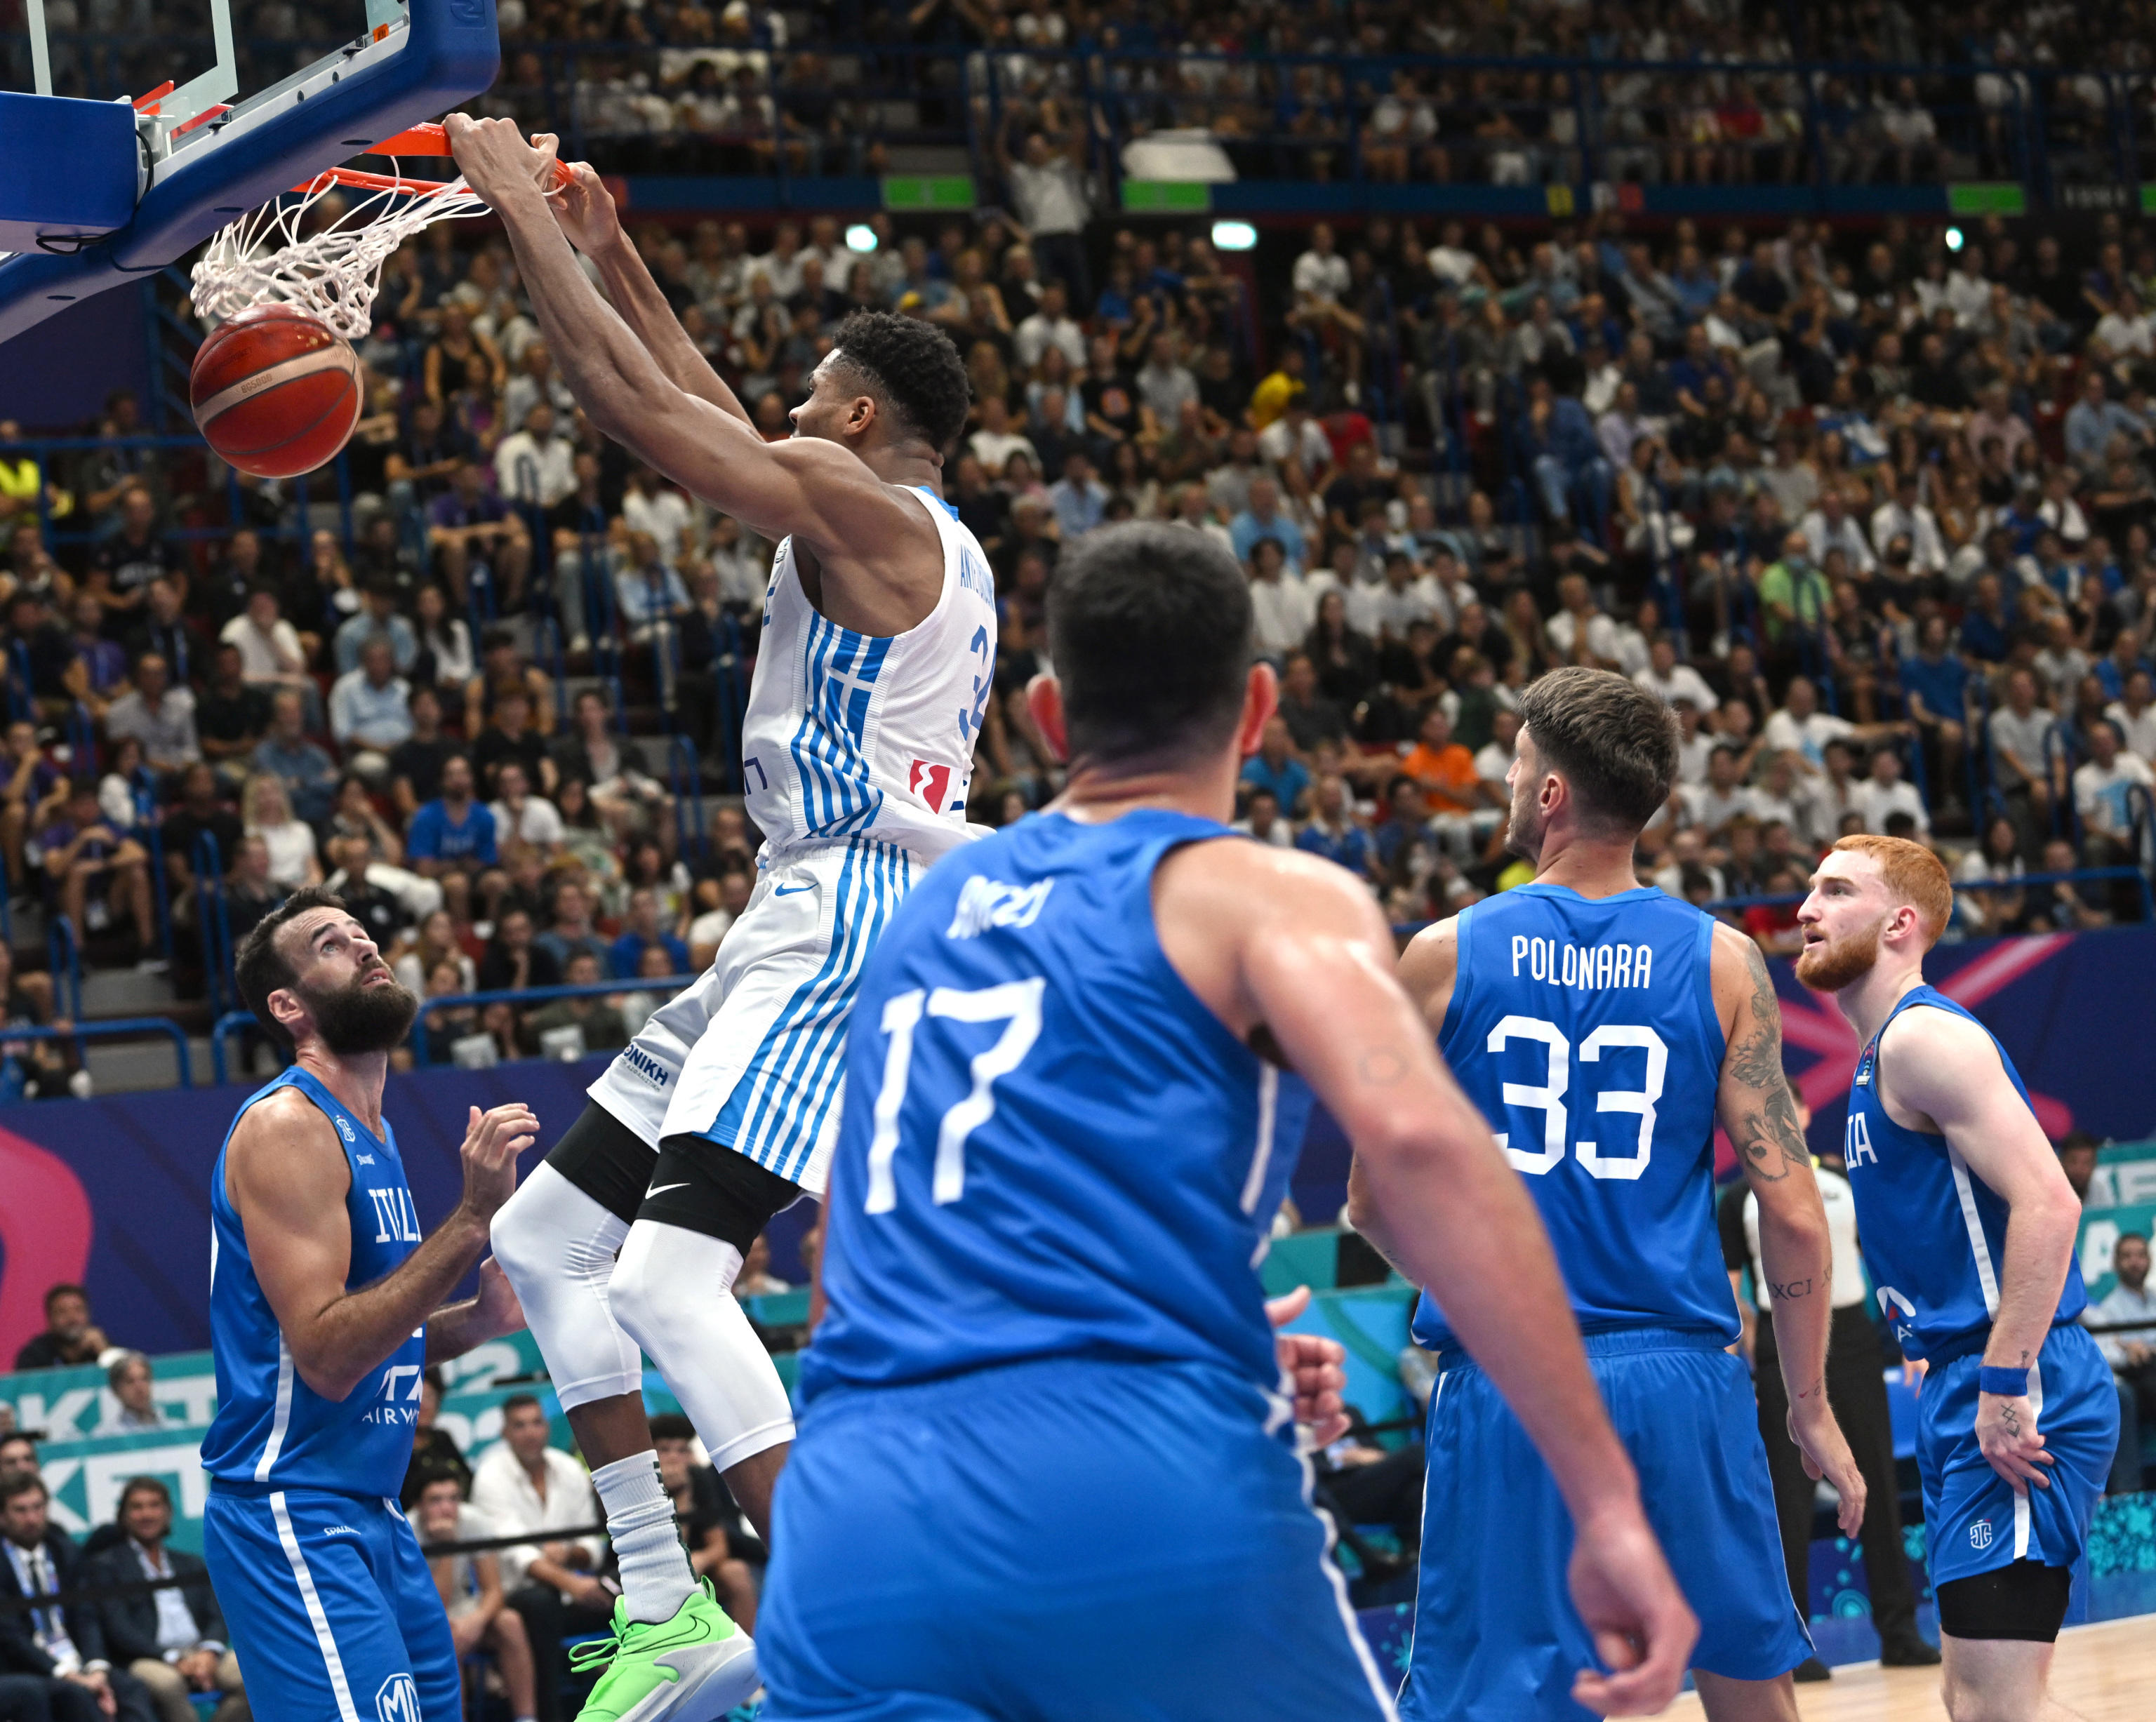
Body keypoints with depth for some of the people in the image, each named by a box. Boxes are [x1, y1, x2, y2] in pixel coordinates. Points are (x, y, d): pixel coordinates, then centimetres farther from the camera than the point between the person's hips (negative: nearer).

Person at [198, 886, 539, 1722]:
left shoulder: (370, 1133, 15)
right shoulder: (286, 1126, -14)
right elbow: (325, 1356, -22)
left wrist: (477, 1319, 5)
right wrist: (472, 1219, -24)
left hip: (372, 1513, 9)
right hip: (293, 1516, -9)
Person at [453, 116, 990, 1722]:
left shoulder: (863, 503, -9)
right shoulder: (924, 543, 20)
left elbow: (641, 406, -12)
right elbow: (714, 426, 33)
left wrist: (523, 209, -3)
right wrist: (608, 253, 35)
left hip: (848, 923, -11)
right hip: (812, 924, 11)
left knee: (670, 1276, -23)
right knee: (546, 1239, 12)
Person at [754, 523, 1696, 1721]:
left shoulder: (924, 915, 26)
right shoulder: (1268, 895, 7)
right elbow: (1418, 1139, -13)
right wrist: (1609, 1502, -14)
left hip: (856, 1535, 4)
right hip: (1152, 1497, -4)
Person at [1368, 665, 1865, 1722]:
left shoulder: (1444, 958, 0)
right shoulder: (1722, 963, 0)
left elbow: (1374, 1208, 6)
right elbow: (1792, 1214, -3)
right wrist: (1810, 1407, 8)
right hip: (1680, 1379, 1)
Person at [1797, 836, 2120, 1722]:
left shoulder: (1924, 1036, -11)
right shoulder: (1884, 1051, 20)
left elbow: (2047, 1203, -22)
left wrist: (2005, 1387, -25)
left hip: (2014, 1400, -11)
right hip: (1961, 1391, 11)